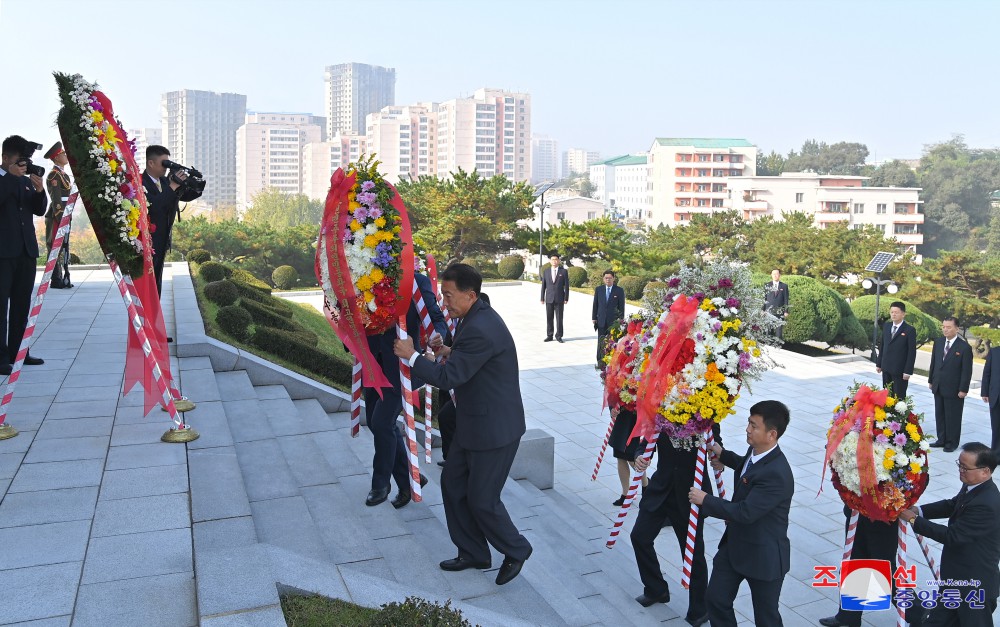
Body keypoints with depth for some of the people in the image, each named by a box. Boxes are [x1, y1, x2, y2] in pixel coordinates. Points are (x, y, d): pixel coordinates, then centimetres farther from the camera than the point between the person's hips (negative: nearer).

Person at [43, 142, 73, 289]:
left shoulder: (64, 174, 18)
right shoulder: (53, 175, -10)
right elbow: (56, 199, -16)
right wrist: (61, 219, -20)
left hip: (64, 217, 9)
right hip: (57, 217, -9)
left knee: (64, 247, 10)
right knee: (56, 248, -7)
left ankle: (64, 279, 14)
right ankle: (56, 281, -6)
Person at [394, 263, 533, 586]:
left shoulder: (480, 330, -27)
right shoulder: (476, 317, 6)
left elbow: (448, 378, -25)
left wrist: (411, 355, -14)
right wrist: (453, 352, 4)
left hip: (494, 428, -11)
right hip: (474, 423, 11)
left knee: (482, 499, 2)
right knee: (452, 482, 16)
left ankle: (516, 550, 26)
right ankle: (473, 553, 31)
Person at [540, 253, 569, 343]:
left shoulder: (564, 271, 3)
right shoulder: (546, 272, 9)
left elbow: (566, 286, 2)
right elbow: (543, 286, 9)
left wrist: (566, 298, -4)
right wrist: (542, 298, 4)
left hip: (559, 299, -2)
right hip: (549, 298, 2)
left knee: (559, 318, 0)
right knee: (549, 318, 4)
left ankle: (559, 336, 8)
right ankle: (549, 335, 12)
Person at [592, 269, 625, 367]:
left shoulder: (619, 291, 0)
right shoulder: (598, 289, 6)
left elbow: (621, 307, 2)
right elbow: (595, 304, 10)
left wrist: (621, 320, -2)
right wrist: (594, 318, 6)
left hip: (614, 321, -2)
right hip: (601, 321, 2)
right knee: (601, 343, 5)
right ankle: (600, 362, 12)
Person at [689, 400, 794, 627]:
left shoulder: (776, 474, -32)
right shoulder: (755, 451, -3)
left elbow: (745, 512, -33)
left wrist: (705, 500, -23)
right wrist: (724, 455, 17)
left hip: (763, 555, -8)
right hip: (735, 543, 9)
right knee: (716, 599, 15)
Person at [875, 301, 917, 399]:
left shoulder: (909, 330, -10)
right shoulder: (886, 326, 8)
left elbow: (912, 352, -10)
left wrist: (908, 371, -13)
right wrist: (878, 363, 12)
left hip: (900, 370, -5)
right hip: (886, 369, 5)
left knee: (899, 397, 1)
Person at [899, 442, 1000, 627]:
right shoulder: (972, 487, -3)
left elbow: (952, 535, -28)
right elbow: (952, 505, 14)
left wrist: (914, 520, -22)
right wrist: (918, 510, -1)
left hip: (975, 586, -9)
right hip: (955, 578, 9)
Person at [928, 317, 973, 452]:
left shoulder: (964, 347, -13)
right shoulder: (938, 342, 4)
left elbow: (967, 370, -12)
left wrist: (963, 389, -13)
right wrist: (931, 380, 12)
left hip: (953, 390, -5)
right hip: (938, 387, 6)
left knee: (953, 417, 6)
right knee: (939, 415, 14)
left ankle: (952, 442, 19)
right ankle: (942, 439, 27)